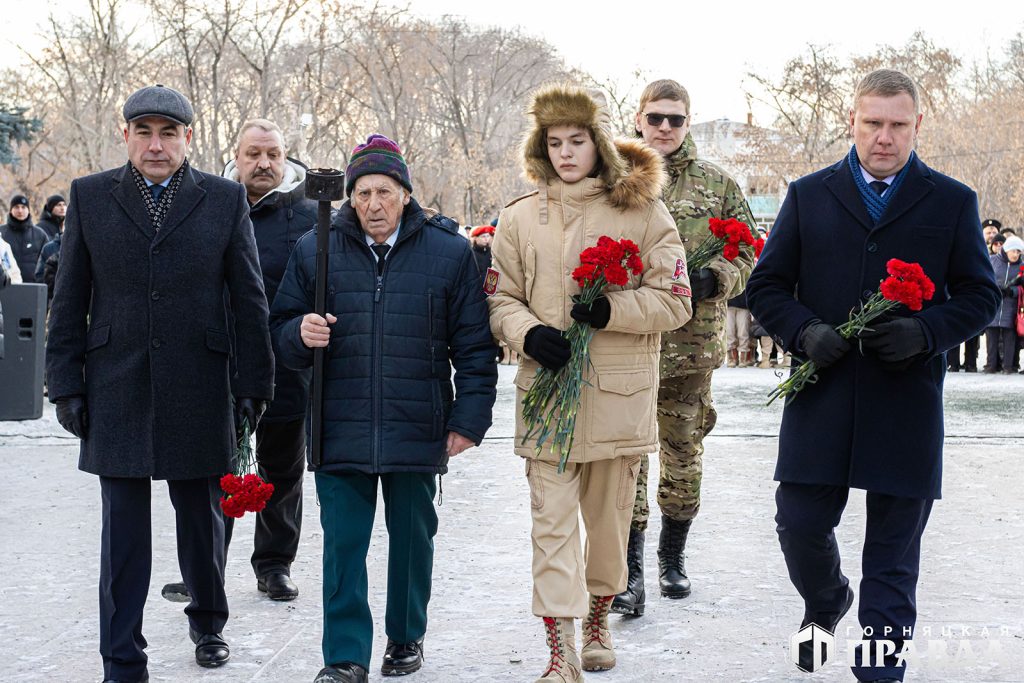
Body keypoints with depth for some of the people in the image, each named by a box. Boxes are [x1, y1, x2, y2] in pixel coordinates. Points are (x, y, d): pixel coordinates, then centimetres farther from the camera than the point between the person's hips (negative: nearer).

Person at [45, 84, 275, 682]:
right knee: (124, 527, 3)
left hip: (198, 391, 0)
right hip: (116, 392, 0)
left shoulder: (226, 200, 3)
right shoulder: (90, 197, 5)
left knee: (202, 517, 13)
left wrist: (252, 382, -1)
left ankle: (208, 624, 35)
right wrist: (67, 383, 1)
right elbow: (70, 301, 6)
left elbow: (250, 300, 3)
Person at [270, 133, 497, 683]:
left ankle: (406, 639, 31)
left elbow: (474, 345, 3)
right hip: (340, 430, 0)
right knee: (342, 545, 0)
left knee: (412, 538, 13)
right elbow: (281, 332, 10)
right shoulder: (315, 251, 4)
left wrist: (469, 417, -2)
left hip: (417, 431, 0)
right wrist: (301, 334, -13)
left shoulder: (448, 252, 0)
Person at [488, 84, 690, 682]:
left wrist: (611, 310, -17)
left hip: (620, 392, -1)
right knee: (552, 520, -5)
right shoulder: (521, 217, 8)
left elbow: (675, 300, -1)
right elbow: (501, 297, 10)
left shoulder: (643, 211, 0)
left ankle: (598, 619, 35)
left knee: (610, 516, 13)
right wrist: (529, 333, -11)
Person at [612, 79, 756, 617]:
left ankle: (673, 556, 29)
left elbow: (748, 252, 9)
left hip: (692, 342, 2)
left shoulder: (718, 184, 8)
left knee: (684, 453, 11)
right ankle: (630, 571, -5)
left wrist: (712, 279, -10)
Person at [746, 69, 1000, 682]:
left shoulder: (953, 202, 6)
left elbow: (980, 295, 7)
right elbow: (767, 286, 9)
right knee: (800, 523, 4)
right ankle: (826, 602, 36)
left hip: (907, 404, -1)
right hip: (821, 396, 1)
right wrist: (804, 332, -11)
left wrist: (926, 332, -12)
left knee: (893, 555, 4)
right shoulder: (809, 196, 8)